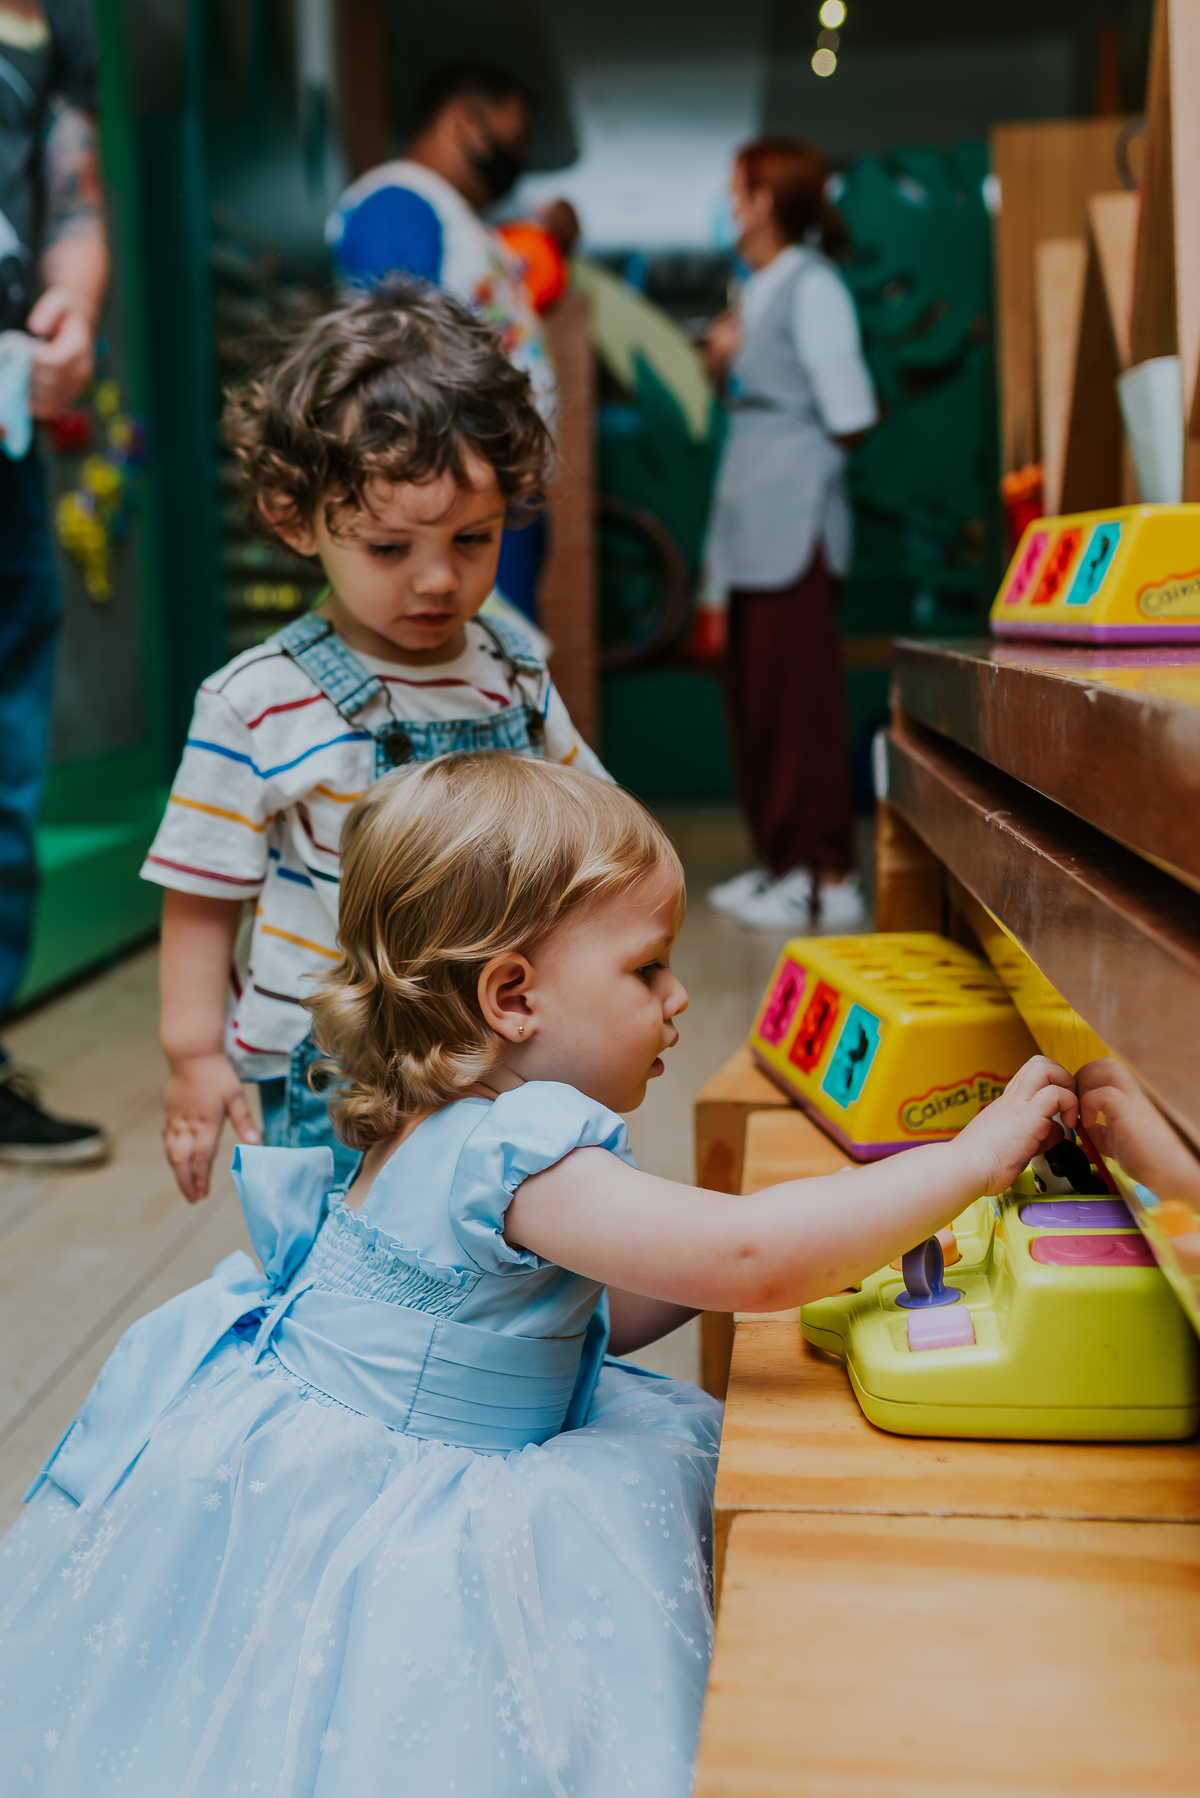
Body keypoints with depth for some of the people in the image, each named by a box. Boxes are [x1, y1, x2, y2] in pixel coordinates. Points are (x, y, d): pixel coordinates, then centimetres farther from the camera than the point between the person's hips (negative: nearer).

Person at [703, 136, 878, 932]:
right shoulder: (760, 289, 18)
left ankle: (828, 878, -3)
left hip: (795, 513, -9)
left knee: (799, 696, -8)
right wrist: (725, 364, 6)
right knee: (754, 695, 10)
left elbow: (848, 417, -14)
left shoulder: (811, 286, -8)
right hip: (757, 519, 9)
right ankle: (780, 861, 18)